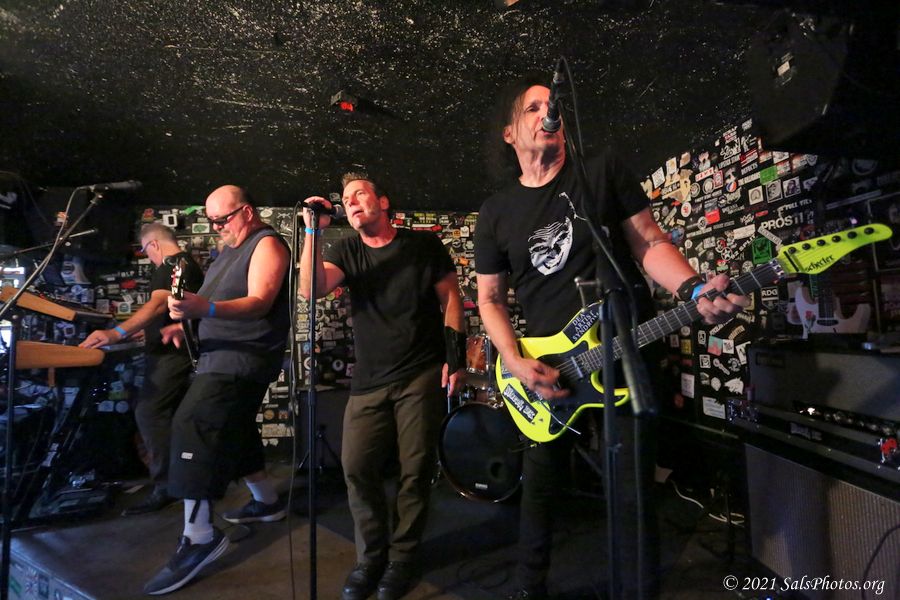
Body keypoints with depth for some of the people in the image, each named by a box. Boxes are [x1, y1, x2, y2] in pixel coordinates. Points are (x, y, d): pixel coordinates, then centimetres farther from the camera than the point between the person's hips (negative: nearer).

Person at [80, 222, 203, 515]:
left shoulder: (169, 266, -14)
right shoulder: (190, 264, 18)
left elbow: (158, 304, -31)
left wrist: (117, 333, -41)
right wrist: (151, 331, 38)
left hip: (170, 352, -11)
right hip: (184, 348, 11)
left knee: (148, 414, -12)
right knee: (173, 414, 16)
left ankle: (165, 488, -9)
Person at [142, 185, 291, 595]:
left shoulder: (267, 244, -11)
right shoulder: (231, 249, 19)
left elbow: (259, 303, -25)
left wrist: (204, 308, -40)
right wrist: (186, 322, 9)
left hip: (243, 359, -10)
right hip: (223, 357, 10)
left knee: (192, 427, -18)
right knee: (232, 431, 17)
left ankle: (199, 537, -15)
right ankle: (267, 501, 33)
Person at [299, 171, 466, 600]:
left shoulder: (424, 245, 2)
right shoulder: (346, 251, 7)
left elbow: (450, 298, 4)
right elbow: (311, 289, -10)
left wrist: (456, 355, -3)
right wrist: (312, 231, -16)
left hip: (421, 375, -2)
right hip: (369, 381, 2)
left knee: (416, 467, 1)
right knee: (356, 466, -3)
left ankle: (402, 557, 21)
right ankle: (371, 556, 19)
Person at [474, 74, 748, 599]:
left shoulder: (604, 170, 1)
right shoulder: (496, 213, 4)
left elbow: (650, 243, -1)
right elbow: (490, 298, 6)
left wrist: (696, 290, -20)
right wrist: (516, 363, -8)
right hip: (547, 367, 2)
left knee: (634, 489, 5)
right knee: (541, 484, 14)